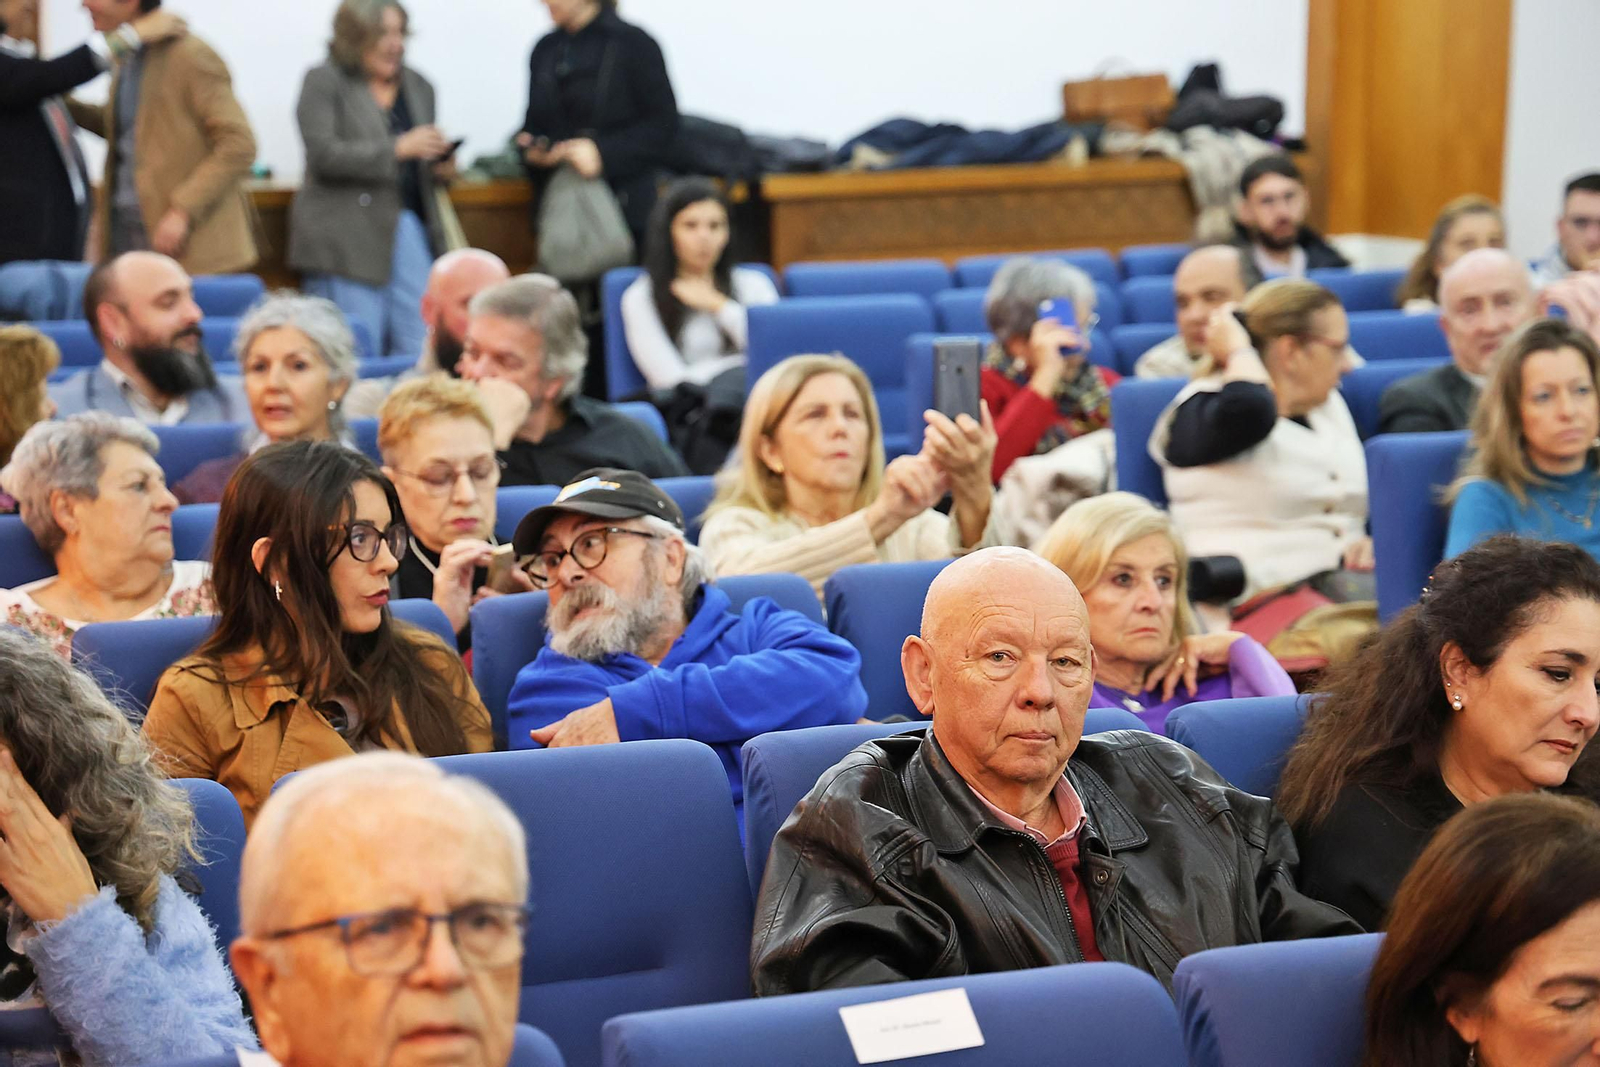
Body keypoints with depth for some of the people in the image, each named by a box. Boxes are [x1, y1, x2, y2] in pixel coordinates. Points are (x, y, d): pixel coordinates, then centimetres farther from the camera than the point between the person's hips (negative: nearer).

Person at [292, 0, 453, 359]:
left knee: (422, 352, -2)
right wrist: (398, 148, -20)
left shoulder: (417, 86, 16)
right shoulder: (324, 81, -1)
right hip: (347, 235, -5)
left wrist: (439, 165, 2)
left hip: (411, 231, 5)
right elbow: (322, 154, -13)